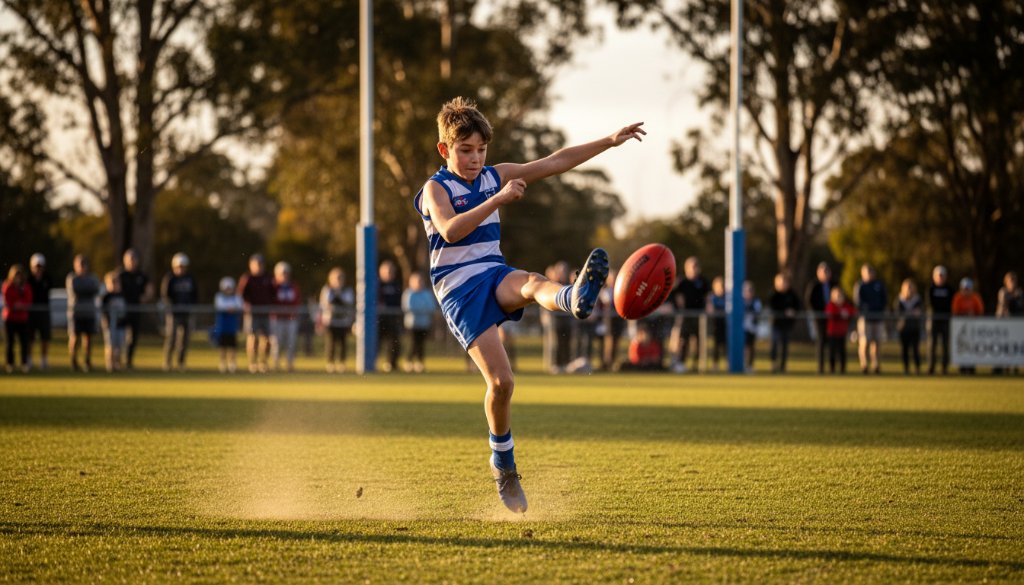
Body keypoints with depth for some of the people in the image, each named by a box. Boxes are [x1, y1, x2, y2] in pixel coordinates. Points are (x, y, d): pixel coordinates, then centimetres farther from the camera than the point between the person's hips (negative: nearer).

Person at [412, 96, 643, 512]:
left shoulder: (495, 176, 11)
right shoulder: (436, 190, -6)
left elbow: (556, 162, 10)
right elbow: (450, 230, -26)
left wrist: (610, 142, 4)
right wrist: (499, 200, -33)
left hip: (496, 275, 4)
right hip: (459, 291, -4)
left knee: (534, 283, -34)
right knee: (501, 381, -13)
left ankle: (576, 299, -69)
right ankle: (503, 463, 6)